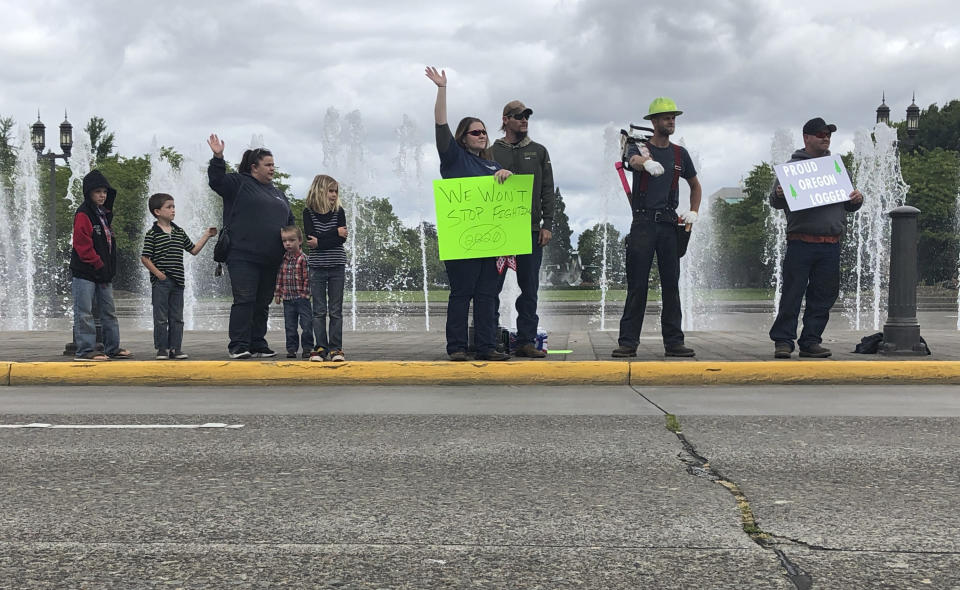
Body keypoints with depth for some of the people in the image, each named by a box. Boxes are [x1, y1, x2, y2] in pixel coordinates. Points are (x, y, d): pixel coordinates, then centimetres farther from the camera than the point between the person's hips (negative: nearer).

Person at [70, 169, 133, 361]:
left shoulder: (105, 214, 16)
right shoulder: (83, 215, -11)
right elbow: (82, 246, -17)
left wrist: (109, 270, 11)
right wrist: (99, 266, -15)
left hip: (103, 273, 9)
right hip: (85, 273, -9)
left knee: (109, 312, 14)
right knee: (84, 313, -4)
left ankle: (113, 348, 22)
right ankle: (85, 350, -1)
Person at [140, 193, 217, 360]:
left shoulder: (179, 232, 12)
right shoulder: (152, 234, -5)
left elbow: (193, 250, 17)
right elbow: (145, 258, -7)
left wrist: (206, 235, 12)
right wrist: (157, 273, -13)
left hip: (177, 282, 5)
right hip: (160, 282, -5)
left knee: (177, 318, 7)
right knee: (161, 318, -1)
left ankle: (175, 348, 13)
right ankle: (162, 349, 5)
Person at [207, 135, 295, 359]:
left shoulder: (277, 193, 22)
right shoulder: (239, 183, 3)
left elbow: (290, 222, 28)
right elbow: (217, 181, -14)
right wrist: (218, 158, -26)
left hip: (271, 260, 7)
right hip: (243, 257, -7)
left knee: (263, 303, 9)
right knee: (244, 300, -9)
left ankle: (258, 345, 16)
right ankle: (238, 346, -6)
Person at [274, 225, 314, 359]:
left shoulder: (303, 259, -9)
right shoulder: (283, 260, 8)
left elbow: (307, 278, -9)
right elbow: (280, 277, 15)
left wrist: (305, 293, -13)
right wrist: (278, 293, 13)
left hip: (302, 298, -5)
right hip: (287, 298, 5)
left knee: (306, 324, -2)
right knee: (290, 326, 8)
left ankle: (307, 348, 8)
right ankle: (291, 349, 15)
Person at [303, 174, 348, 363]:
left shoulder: (339, 211, 4)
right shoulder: (309, 212, 1)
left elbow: (342, 239, -7)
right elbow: (311, 237, -12)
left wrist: (320, 241, -15)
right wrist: (335, 233, -12)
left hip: (337, 266, 1)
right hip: (317, 266, -1)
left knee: (336, 310, 3)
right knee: (319, 310, 2)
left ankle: (335, 347, 6)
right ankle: (321, 347, 6)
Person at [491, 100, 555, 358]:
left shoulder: (539, 152, 12)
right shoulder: (493, 152, 6)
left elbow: (547, 191, 10)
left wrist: (547, 225, 0)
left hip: (531, 230, 2)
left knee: (529, 288, 2)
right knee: (492, 287, -2)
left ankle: (526, 341, 7)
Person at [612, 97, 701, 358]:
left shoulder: (680, 154, 13)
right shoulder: (639, 148, 2)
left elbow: (695, 186, 27)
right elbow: (634, 160, -24)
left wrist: (693, 212, 10)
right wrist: (647, 162, -48)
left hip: (669, 224, 3)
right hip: (643, 223, -3)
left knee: (671, 285, 3)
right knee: (637, 286, -4)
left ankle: (673, 342, 7)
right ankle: (628, 342, -1)